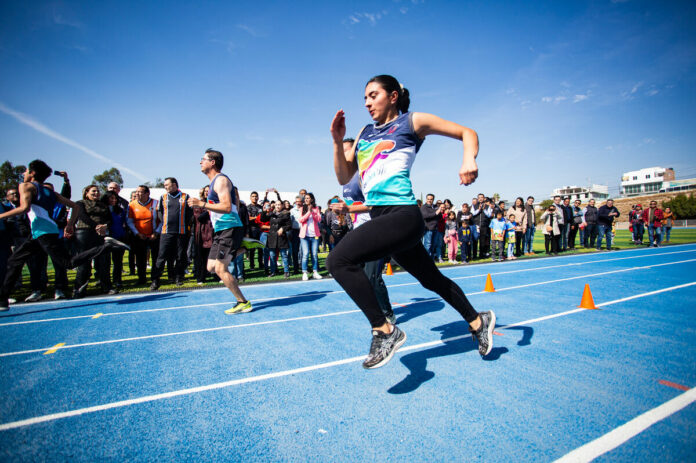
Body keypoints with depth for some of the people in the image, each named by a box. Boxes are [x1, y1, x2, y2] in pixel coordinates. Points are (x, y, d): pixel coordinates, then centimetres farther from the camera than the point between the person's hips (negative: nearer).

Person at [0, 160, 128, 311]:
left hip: (43, 232, -9)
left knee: (69, 262, -15)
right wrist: (70, 224, 20)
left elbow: (24, 208, -17)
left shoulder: (26, 186, 2)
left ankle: (107, 246, -23)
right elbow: (76, 207, 20)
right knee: (14, 261, 18)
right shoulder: (51, 193, 24)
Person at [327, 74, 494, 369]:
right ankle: (478, 322, 40)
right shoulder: (365, 133, 20)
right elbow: (343, 177, 16)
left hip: (402, 214, -8)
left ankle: (384, 331, -12)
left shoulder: (413, 121, 4)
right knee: (432, 280, 19)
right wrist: (338, 141, 4)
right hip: (381, 217, 8)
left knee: (339, 259, -22)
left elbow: (467, 133, 7)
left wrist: (469, 160, -13)